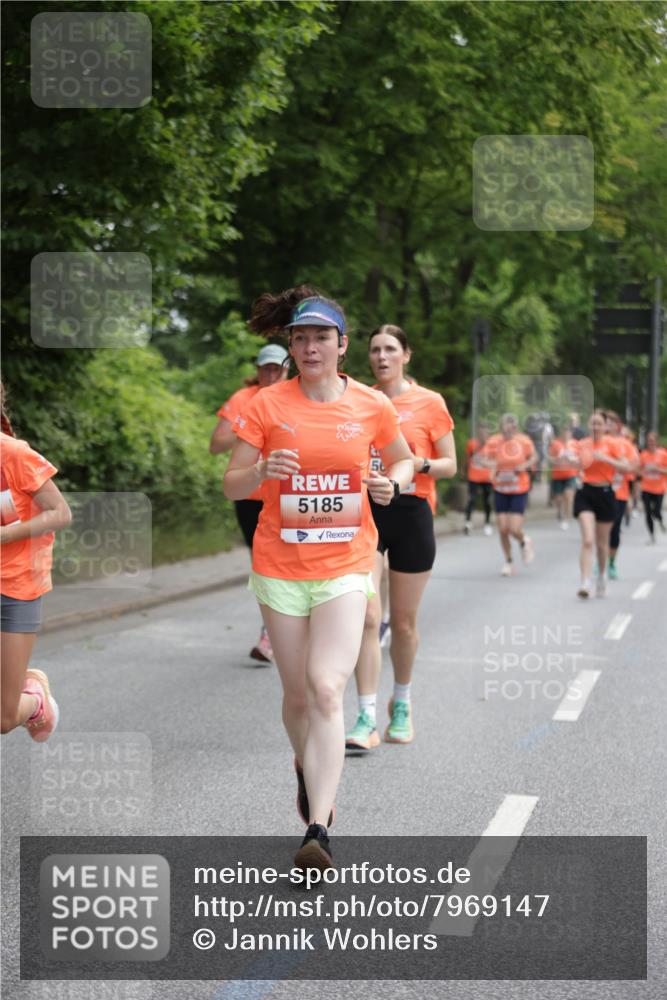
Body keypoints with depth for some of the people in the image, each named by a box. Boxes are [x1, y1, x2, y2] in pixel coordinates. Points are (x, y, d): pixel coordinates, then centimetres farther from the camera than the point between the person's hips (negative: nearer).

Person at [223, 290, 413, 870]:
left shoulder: (372, 405, 1)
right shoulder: (268, 405, -2)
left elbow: (404, 459, 19)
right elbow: (232, 485, 0)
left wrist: (391, 483, -4)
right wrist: (263, 471, -22)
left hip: (346, 567, -1)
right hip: (280, 568, 1)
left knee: (326, 691, -17)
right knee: (298, 695, 10)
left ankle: (318, 832, -21)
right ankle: (308, 770, 44)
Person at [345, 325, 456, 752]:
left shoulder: (430, 403, 1)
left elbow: (450, 465, 4)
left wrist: (419, 464, -15)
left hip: (411, 512, -1)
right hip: (366, 511, 1)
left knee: (404, 621, 8)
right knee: (367, 616, -11)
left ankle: (402, 704, 30)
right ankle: (367, 719, -11)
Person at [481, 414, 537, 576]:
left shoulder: (524, 441, -9)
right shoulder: (494, 441, -9)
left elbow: (534, 456, 7)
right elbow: (482, 457, -13)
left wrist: (525, 465, -12)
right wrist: (489, 462, -35)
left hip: (519, 490, -2)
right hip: (500, 490, 2)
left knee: (514, 529, -10)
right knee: (503, 529, 3)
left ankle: (524, 542, 26)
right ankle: (508, 562, 24)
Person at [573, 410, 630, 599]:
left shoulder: (611, 443, -4)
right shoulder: (583, 444, 7)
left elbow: (625, 467, -14)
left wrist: (606, 458, -25)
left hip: (605, 493, -1)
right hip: (585, 493, 1)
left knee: (602, 543, 11)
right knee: (587, 540, -14)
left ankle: (601, 577, 34)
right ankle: (585, 583, -20)